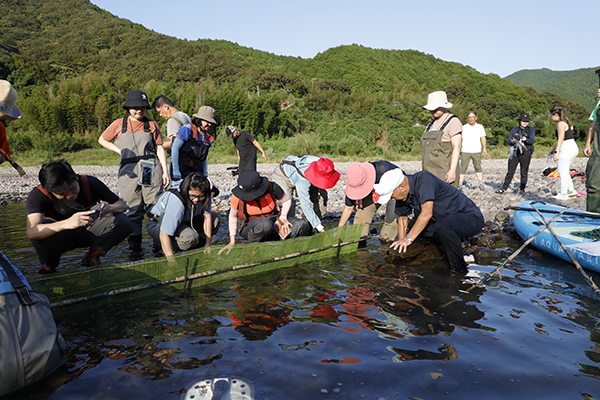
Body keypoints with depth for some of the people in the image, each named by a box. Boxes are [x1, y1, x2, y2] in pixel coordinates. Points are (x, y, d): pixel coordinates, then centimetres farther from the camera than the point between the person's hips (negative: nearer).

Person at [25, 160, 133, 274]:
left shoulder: (90, 183, -19)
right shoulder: (37, 195, -23)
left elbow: (122, 204, -12)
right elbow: (31, 232, -38)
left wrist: (110, 208, -37)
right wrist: (67, 223, -55)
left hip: (88, 232, 1)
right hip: (63, 237, -1)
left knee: (123, 222, -27)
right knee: (42, 231, -37)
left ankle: (92, 256, -3)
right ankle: (49, 267, -4)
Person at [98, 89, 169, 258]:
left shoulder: (152, 124, 12)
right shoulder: (119, 124, 11)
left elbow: (159, 148, 11)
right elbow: (102, 140, 22)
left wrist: (165, 171, 3)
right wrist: (120, 151, 8)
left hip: (151, 170, 0)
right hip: (129, 171, 0)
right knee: (133, 210, 2)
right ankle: (135, 248, 10)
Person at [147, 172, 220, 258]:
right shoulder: (176, 201, -38)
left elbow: (207, 217, -11)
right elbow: (164, 234, -39)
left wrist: (208, 245, -16)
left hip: (184, 221, 7)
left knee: (215, 219, -11)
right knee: (189, 237, -36)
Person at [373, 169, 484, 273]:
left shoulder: (424, 178, -25)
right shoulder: (403, 194, -1)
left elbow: (427, 213, -31)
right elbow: (402, 218, 10)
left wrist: (408, 239, -29)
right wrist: (401, 242, 0)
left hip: (471, 217, -8)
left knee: (442, 225, -36)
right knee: (411, 226, 5)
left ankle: (459, 270, -18)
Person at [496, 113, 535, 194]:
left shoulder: (531, 130, 9)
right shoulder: (514, 130, 14)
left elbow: (532, 141, -3)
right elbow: (508, 141, 10)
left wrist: (526, 139, -24)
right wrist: (512, 141, -14)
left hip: (525, 153, -1)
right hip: (515, 152, 1)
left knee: (524, 172, 0)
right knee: (510, 171, -1)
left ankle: (522, 189, 9)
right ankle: (504, 188, 2)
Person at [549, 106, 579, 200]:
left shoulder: (560, 123, -11)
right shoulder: (567, 123, 19)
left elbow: (561, 138, -20)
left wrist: (556, 152, -25)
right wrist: (553, 149, 27)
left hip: (566, 149, -10)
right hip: (573, 148, 10)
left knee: (562, 172, -2)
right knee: (563, 171, 18)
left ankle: (563, 194, 3)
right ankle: (571, 190, 19)